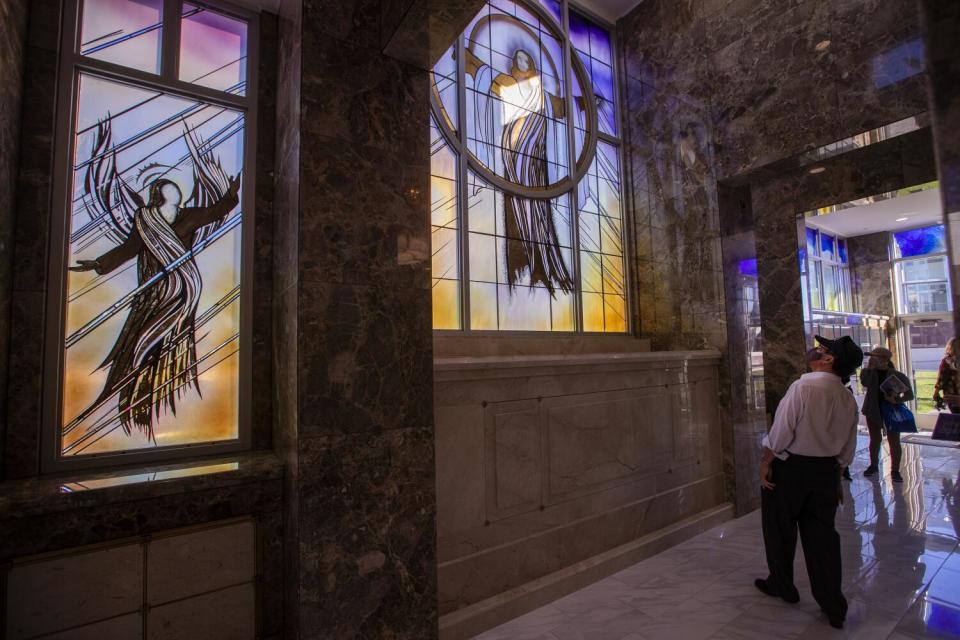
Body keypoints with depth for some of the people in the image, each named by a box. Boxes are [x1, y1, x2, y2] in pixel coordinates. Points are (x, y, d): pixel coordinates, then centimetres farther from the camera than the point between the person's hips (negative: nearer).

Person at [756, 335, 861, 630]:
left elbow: (781, 432, -20)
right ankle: (833, 605, 25)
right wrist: (835, 477, 21)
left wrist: (766, 462, -8)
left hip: (790, 467, -6)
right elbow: (848, 448, 10)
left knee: (780, 528, 14)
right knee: (821, 533, 16)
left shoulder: (803, 388, -21)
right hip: (826, 470, 6)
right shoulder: (848, 399, 2)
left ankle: (781, 585, 34)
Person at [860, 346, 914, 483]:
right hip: (873, 411, 2)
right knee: (875, 440, 13)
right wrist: (870, 367, -21)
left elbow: (909, 394, -6)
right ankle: (873, 465, 28)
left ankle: (895, 470, 13)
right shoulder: (869, 372, -2)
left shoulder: (897, 376, -8)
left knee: (894, 441, 2)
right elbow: (865, 383, -21)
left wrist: (897, 400, -24)